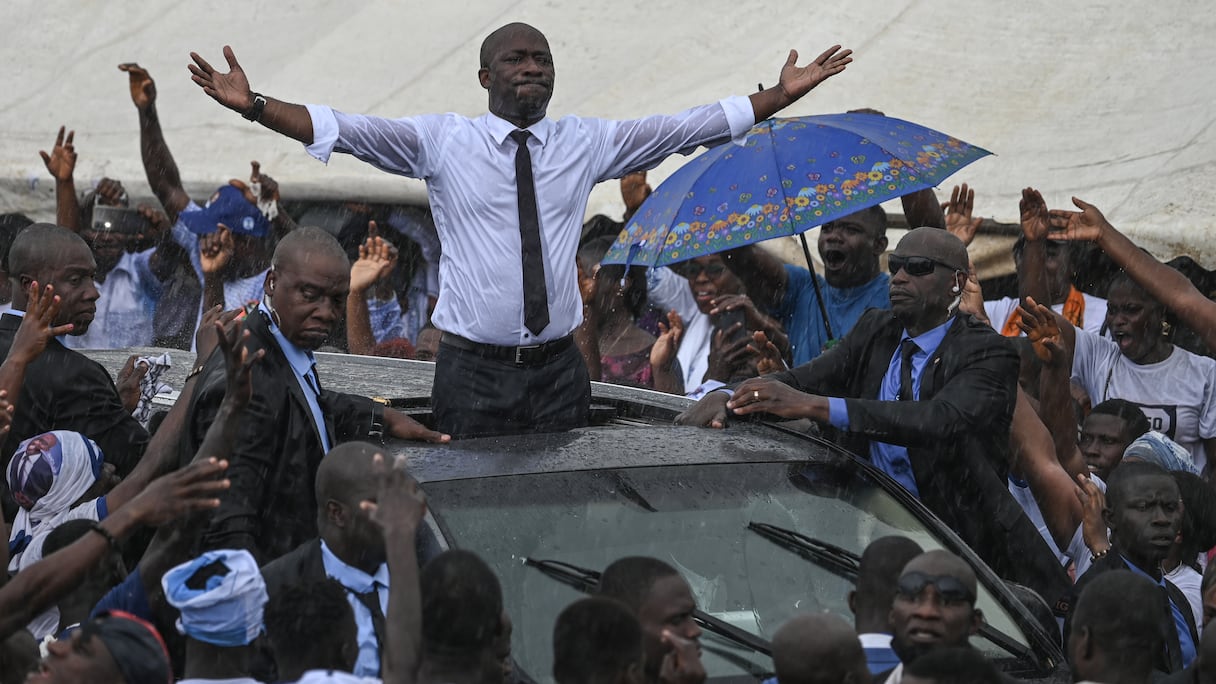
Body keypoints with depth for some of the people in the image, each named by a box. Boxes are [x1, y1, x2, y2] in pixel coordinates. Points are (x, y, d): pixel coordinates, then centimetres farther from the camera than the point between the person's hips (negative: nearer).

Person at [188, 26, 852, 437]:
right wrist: (252, 106, -21)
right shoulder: (442, 142, 1)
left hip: (558, 368, 3)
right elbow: (344, 130, -8)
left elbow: (684, 129, 8)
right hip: (474, 371, -2)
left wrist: (782, 96, 4)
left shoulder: (585, 143, 8)